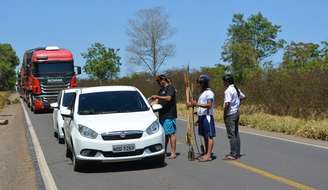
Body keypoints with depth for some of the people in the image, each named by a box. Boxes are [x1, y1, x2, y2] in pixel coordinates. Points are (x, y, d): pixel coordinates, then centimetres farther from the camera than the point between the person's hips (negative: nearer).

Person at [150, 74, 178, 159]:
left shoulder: (170, 88, -6)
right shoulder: (161, 90, 21)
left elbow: (168, 98, -21)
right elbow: (158, 101, 21)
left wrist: (157, 97, -26)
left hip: (169, 115, -9)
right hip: (162, 115, 9)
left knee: (171, 133, -9)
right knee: (164, 134, 11)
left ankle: (173, 153, -10)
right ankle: (164, 151, 16)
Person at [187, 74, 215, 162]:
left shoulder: (209, 93, -11)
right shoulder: (202, 93, 19)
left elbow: (209, 105, -21)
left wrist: (197, 104, -25)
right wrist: (192, 105, 12)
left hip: (207, 116, -10)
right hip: (201, 116, 10)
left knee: (209, 136, -7)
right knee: (205, 136, 11)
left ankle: (208, 155, -9)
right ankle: (206, 154, 16)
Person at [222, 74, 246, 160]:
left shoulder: (228, 91, -18)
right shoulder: (236, 89, 10)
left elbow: (227, 104, -24)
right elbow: (243, 97, 27)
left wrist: (224, 114, -14)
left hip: (230, 114, -9)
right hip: (236, 113, 9)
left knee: (231, 135, -5)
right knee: (236, 134, 13)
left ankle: (233, 154, -3)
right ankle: (237, 153, 19)